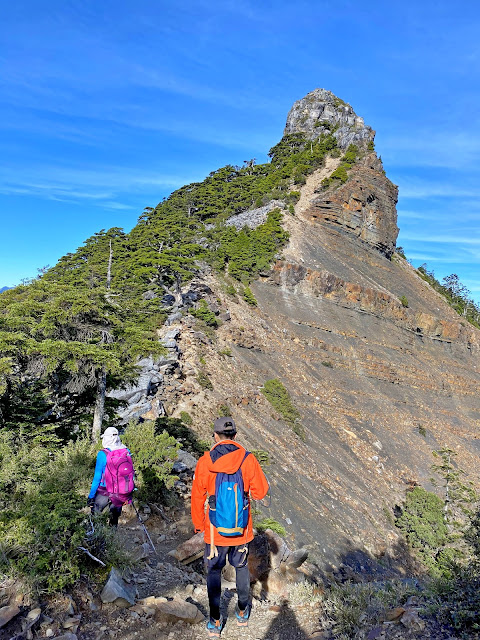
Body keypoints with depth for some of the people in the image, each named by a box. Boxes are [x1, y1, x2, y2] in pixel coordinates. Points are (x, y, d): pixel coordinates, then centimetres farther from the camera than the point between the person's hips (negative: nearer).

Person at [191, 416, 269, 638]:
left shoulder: (205, 462, -15)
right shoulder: (248, 459, -15)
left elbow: (197, 497, -6)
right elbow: (260, 492, -6)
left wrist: (198, 524, 9)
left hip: (215, 530, -1)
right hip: (242, 529, 1)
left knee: (214, 572, 19)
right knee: (241, 568, 25)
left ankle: (215, 623, 28)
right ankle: (242, 613, 40)